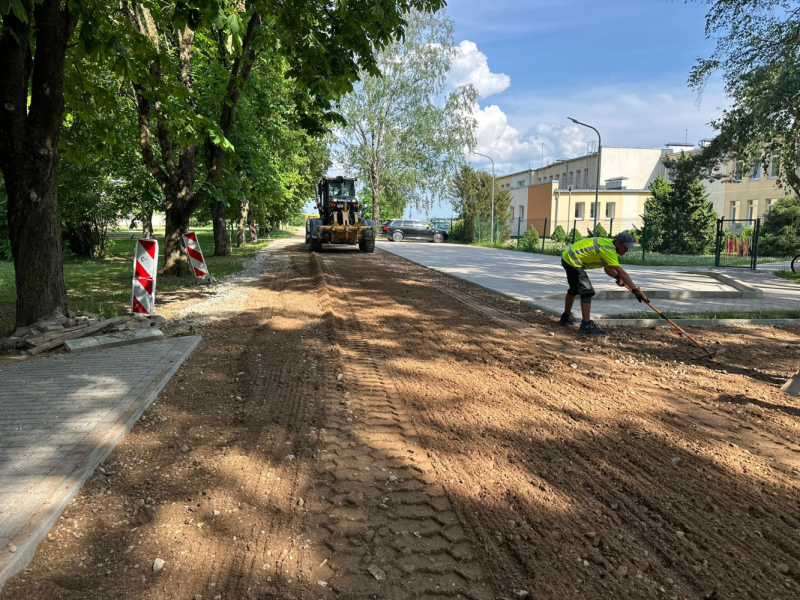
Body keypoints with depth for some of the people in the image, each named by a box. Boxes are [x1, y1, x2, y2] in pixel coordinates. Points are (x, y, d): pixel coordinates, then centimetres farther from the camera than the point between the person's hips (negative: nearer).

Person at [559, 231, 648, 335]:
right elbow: (621, 272, -30)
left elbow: (607, 268, 12)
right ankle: (586, 325, -16)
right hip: (572, 261, -11)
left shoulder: (610, 244, 4)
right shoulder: (609, 250, -25)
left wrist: (617, 277, -6)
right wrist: (635, 290, -31)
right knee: (587, 291, -15)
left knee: (574, 289, 25)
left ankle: (566, 317, 40)